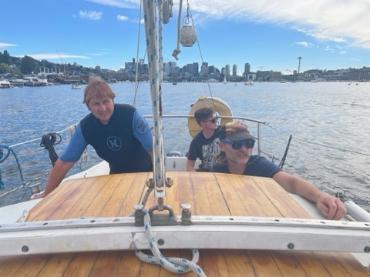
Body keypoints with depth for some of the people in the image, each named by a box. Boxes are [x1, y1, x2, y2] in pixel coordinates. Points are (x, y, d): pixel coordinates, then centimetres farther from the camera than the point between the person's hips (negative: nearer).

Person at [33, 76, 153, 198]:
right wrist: (47, 194, -6)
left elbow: (153, 148, -25)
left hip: (145, 172, -2)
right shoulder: (84, 127, -18)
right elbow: (65, 162, -11)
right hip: (118, 174, 3)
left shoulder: (130, 114, -28)